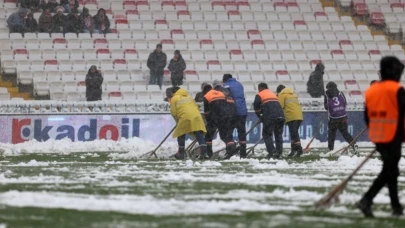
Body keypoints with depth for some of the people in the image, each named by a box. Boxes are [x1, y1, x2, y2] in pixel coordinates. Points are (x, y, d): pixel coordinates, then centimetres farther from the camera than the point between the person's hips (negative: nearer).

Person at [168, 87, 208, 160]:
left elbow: (174, 112, 8)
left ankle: (181, 153, 18)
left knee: (181, 135, 13)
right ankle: (204, 152, -10)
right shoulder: (189, 97, 31)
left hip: (185, 118, -4)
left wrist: (178, 121, 23)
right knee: (200, 135, 1)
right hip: (196, 117, 4)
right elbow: (197, 107, 26)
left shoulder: (174, 99, 15)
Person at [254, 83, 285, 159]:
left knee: (267, 134, 4)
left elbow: (256, 107, -1)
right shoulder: (273, 94, 30)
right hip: (280, 115, 6)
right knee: (278, 135, 15)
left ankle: (272, 152, -7)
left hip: (270, 117, -6)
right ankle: (279, 153, 13)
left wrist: (260, 116, 15)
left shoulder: (259, 95, 11)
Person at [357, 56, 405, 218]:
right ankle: (366, 200, -20)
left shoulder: (371, 90, 8)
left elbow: (367, 116, 13)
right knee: (388, 171, -6)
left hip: (377, 138, 7)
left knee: (391, 170, 17)